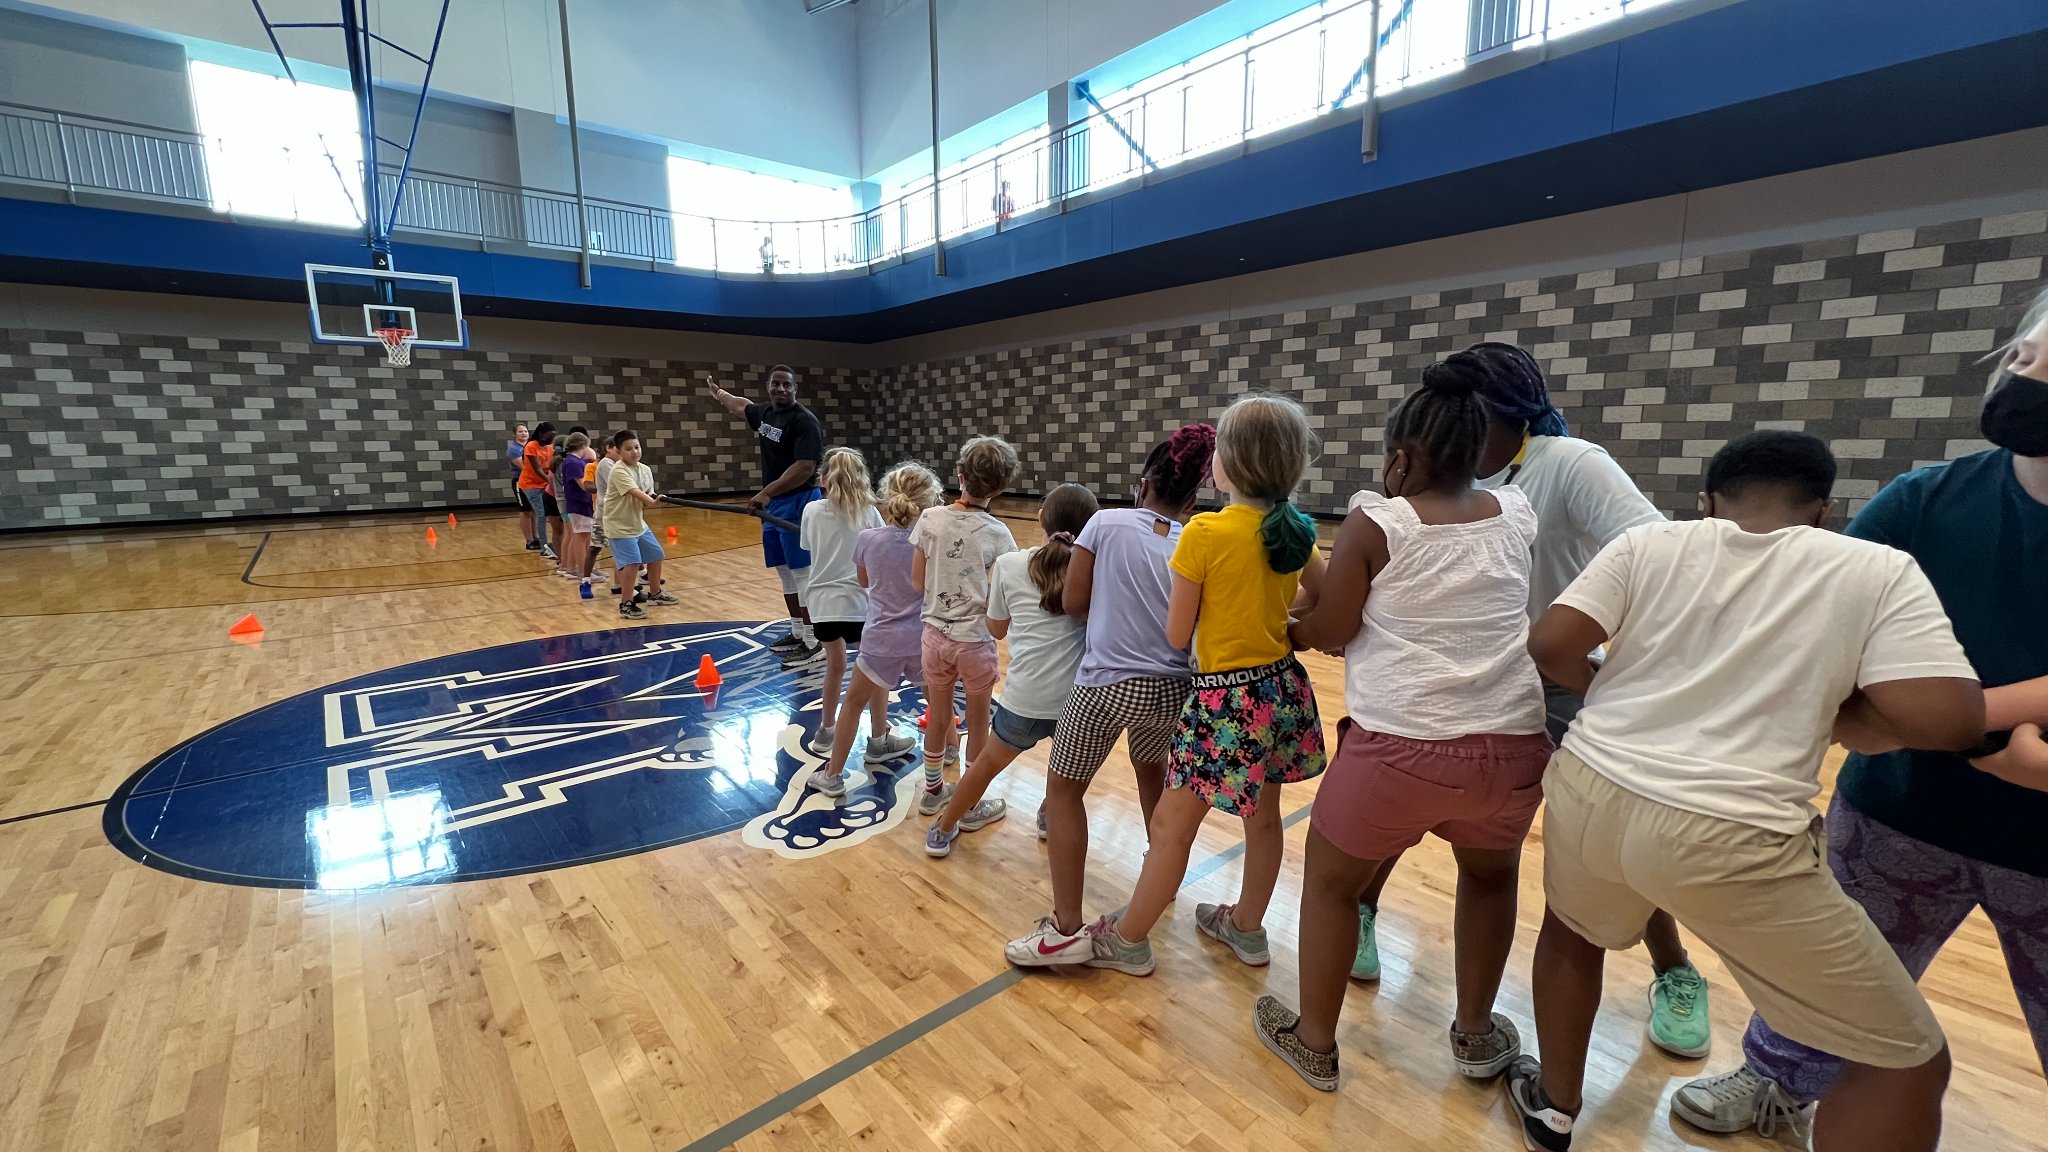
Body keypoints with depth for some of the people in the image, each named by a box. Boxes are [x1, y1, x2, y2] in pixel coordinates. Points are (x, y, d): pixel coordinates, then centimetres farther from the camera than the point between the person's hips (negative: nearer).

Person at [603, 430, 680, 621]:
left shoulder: (645, 470, 2)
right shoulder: (618, 471, -20)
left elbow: (647, 498, 3)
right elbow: (635, 492, -34)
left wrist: (654, 502, -20)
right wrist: (652, 502, -50)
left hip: (638, 523, 8)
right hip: (619, 526, -8)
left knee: (655, 556, 16)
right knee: (632, 563, -18)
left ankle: (655, 594, 36)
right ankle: (626, 605, -5)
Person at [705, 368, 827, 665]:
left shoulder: (804, 421, -14)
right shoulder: (765, 413, 13)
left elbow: (805, 467, -24)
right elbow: (741, 405, 37)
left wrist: (767, 492, -28)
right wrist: (717, 392, 53)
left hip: (797, 504, -9)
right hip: (773, 504, 9)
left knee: (803, 572, -8)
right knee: (785, 572, 14)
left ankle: (814, 643, -4)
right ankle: (797, 633, 24)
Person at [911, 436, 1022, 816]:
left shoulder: (930, 519, -8)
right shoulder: (996, 534, -15)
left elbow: (917, 583, -2)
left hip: (935, 635, 3)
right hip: (976, 640, -3)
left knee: (938, 718, 20)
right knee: (977, 724, 15)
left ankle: (933, 791, 37)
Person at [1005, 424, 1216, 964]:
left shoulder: (1107, 522, -5)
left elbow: (1074, 603, -1)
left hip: (1108, 684, -4)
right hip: (1173, 690, 4)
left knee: (1063, 789, 12)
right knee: (1151, 770, 32)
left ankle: (1067, 928, 10)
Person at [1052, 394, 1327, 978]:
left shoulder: (1204, 532, -19)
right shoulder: (1297, 529, -2)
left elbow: (1177, 635, -12)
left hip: (1227, 698, -7)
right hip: (1283, 687, 7)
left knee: (1171, 825, 7)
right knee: (1263, 816, 21)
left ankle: (1128, 940, 24)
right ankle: (1246, 927, 41)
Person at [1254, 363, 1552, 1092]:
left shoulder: (1374, 522, -8)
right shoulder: (1516, 515, 5)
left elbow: (1329, 632, -3)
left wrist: (1285, 628, 16)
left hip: (1401, 746, -4)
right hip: (1511, 745, 5)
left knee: (1330, 880, 20)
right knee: (1490, 872, 34)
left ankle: (1313, 1043, 35)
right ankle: (1476, 1036, 47)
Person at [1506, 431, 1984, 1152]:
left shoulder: (1648, 542, 4)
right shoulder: (1878, 570, 2)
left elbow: (1550, 647, -4)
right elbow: (1947, 720, -8)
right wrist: (1841, 699, 12)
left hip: (1587, 792, 3)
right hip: (1728, 841, -3)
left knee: (1572, 933, 34)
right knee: (1908, 1060, 20)